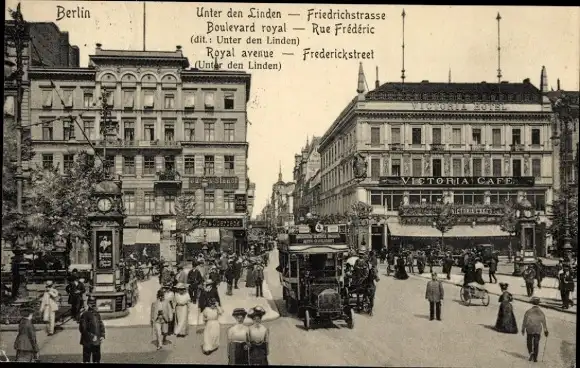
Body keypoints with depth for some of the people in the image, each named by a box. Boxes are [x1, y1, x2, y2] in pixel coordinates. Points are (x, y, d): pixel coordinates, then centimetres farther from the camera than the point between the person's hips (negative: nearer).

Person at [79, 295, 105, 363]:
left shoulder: (97, 314, 10)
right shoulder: (85, 315, -11)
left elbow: (101, 325, 15)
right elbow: (82, 328, -15)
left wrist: (102, 336, 2)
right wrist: (91, 336, -17)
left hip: (97, 341, 6)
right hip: (88, 342, -6)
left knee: (97, 358, 14)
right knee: (87, 358, 0)